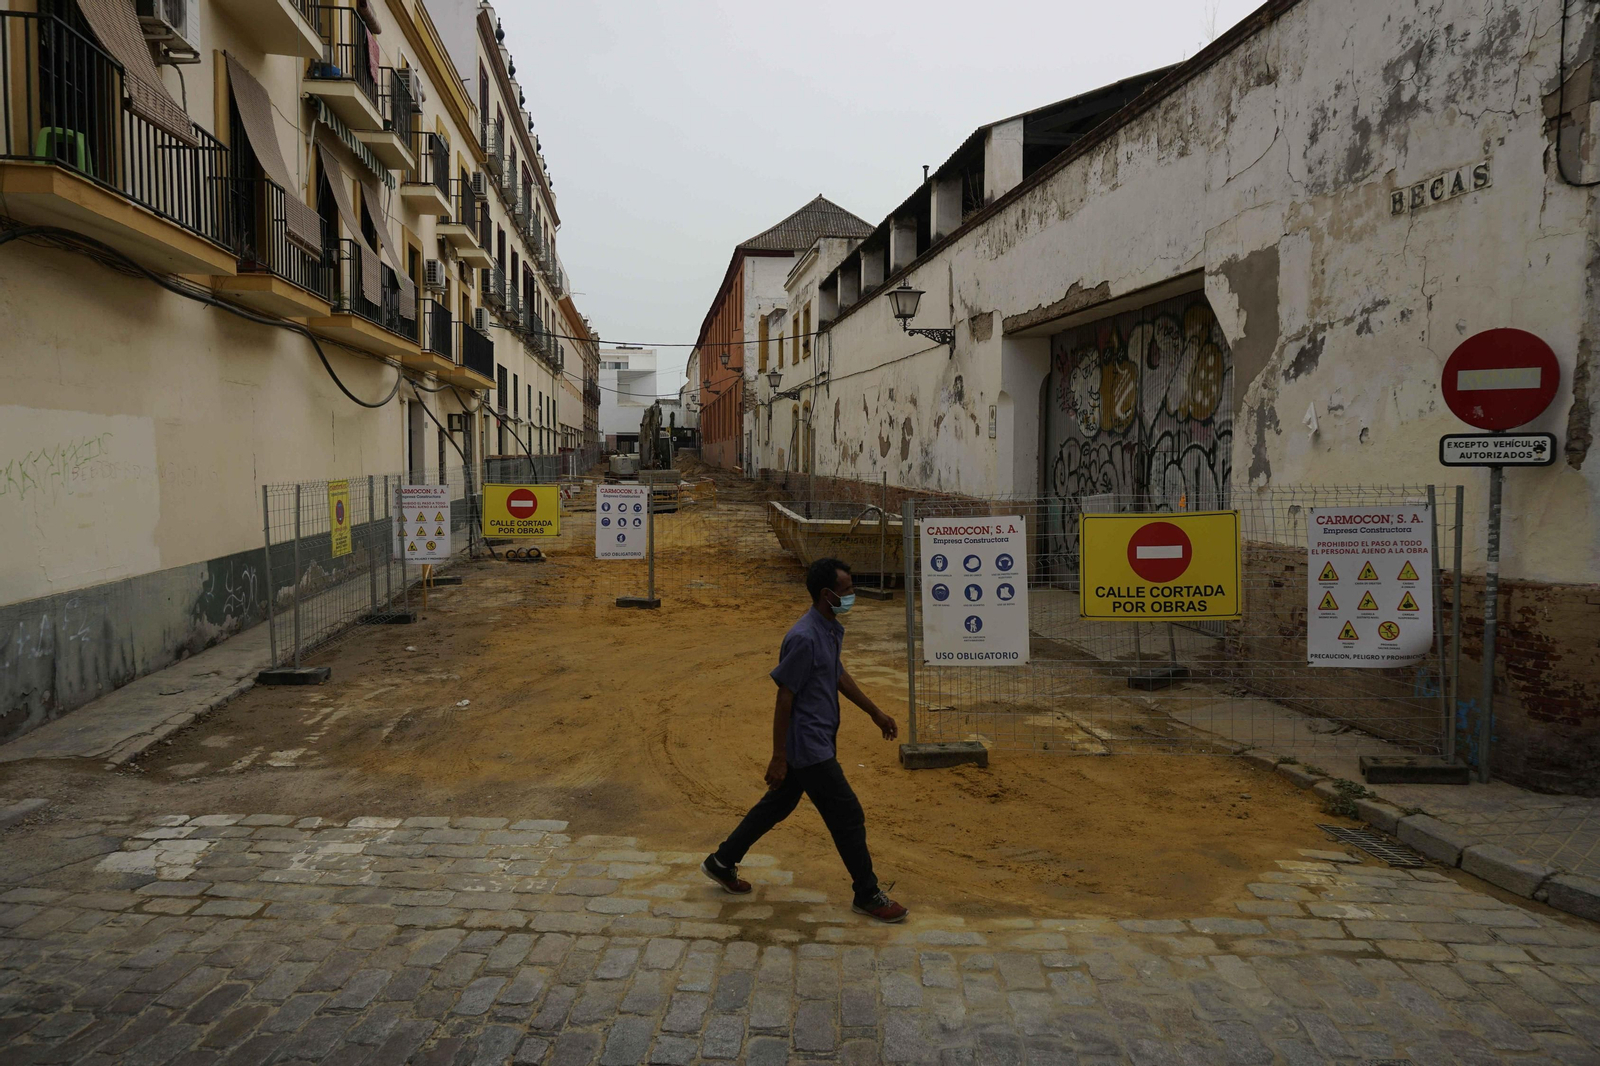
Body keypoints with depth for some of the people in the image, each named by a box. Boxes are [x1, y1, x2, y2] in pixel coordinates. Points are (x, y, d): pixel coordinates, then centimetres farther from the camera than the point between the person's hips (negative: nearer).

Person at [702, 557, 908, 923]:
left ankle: (722, 862, 36)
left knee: (778, 804, 21)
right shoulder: (804, 638, -24)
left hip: (819, 740, 10)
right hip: (807, 745, -10)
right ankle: (867, 896, 17)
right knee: (848, 817, 0)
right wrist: (778, 758, -17)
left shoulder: (832, 630, 6)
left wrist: (875, 712, 26)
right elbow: (784, 698, -21)